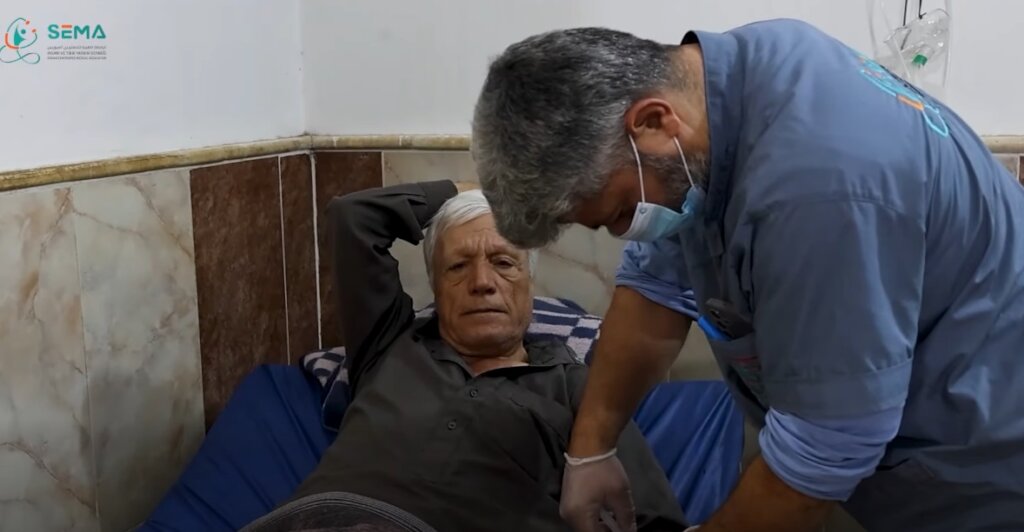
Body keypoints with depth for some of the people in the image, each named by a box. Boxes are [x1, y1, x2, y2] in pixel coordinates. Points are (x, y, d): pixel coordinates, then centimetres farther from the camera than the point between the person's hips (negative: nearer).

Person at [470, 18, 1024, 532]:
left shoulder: (818, 186, -37)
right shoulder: (710, 83, -9)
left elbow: (824, 450, -28)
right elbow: (656, 281, 1)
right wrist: (589, 448, 3)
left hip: (976, 460, -7)